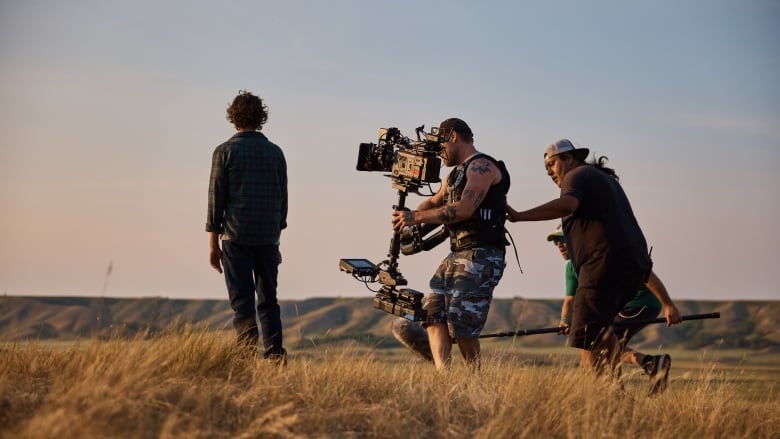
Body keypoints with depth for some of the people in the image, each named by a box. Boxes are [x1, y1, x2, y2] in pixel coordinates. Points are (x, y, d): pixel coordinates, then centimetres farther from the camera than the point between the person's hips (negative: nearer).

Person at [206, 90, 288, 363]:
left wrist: (213, 244, 1)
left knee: (242, 300, -3)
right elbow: (282, 198, 13)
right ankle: (274, 354, 4)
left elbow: (216, 197, -4)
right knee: (268, 299, 9)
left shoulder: (225, 151, -2)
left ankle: (249, 349, -19)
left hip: (236, 237, -3)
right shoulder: (275, 152, 9)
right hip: (268, 238, 3)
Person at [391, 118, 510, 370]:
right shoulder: (457, 173, 23)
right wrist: (408, 218, 3)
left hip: (480, 257, -10)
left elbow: (464, 209, -20)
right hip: (457, 255, 10)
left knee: (462, 326, -12)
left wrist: (416, 218, -16)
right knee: (433, 314, -1)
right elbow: (434, 202, 26)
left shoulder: (482, 166, -8)